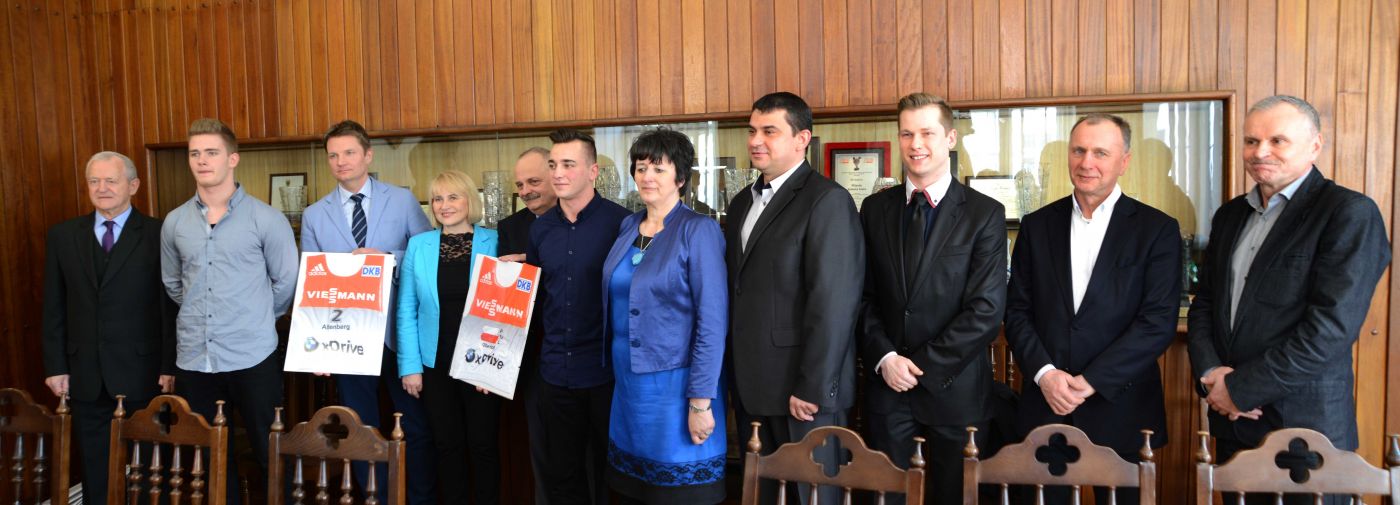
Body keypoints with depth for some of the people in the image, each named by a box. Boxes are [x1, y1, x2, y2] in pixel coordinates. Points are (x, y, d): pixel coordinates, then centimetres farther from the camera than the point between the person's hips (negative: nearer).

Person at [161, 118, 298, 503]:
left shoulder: (266, 219, -5)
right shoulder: (174, 223, 6)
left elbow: (286, 282, 1)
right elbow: (172, 284, 17)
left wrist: (255, 321, 8)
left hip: (252, 358, -4)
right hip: (194, 359, 4)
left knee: (271, 455, 4)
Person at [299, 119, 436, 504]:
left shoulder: (402, 200, -1)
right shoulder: (314, 215, 5)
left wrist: (388, 258, -19)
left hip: (399, 332, -2)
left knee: (416, 425, 8)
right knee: (361, 430, 13)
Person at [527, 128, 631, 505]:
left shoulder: (621, 222, -9)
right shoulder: (541, 229, 7)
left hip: (608, 372, -5)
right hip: (556, 372, 5)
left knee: (611, 473, 10)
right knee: (561, 475, 15)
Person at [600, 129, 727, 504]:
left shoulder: (699, 231, -11)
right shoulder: (628, 227, 8)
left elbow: (712, 321, -15)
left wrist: (701, 402, -18)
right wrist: (618, 370, 14)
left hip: (675, 386, -6)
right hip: (628, 383, 6)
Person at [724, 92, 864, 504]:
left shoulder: (827, 200, -11)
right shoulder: (743, 202, 14)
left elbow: (833, 303, -17)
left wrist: (812, 388, -18)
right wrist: (737, 377, 10)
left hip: (803, 390, -7)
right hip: (752, 387, 7)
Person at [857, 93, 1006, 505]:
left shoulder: (985, 213, -5)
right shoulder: (875, 208, 6)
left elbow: (986, 310, -11)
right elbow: (864, 297, 5)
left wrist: (922, 366, -13)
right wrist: (885, 358, -10)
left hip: (955, 389, -2)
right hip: (887, 386, 2)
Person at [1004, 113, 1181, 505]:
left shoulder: (1157, 230, -2)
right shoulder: (1037, 225, 7)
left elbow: (1158, 322, -9)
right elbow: (1017, 310, 5)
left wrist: (1090, 382, -14)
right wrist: (1044, 373, -10)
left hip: (1120, 409, -2)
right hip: (1044, 406, 2)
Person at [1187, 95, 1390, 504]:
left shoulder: (1350, 213, -10)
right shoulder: (1230, 215, 11)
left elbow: (1332, 327, -19)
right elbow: (1204, 303, 12)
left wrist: (1240, 388, -16)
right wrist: (1210, 371, -7)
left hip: (1304, 425, -6)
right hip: (1233, 424, 6)